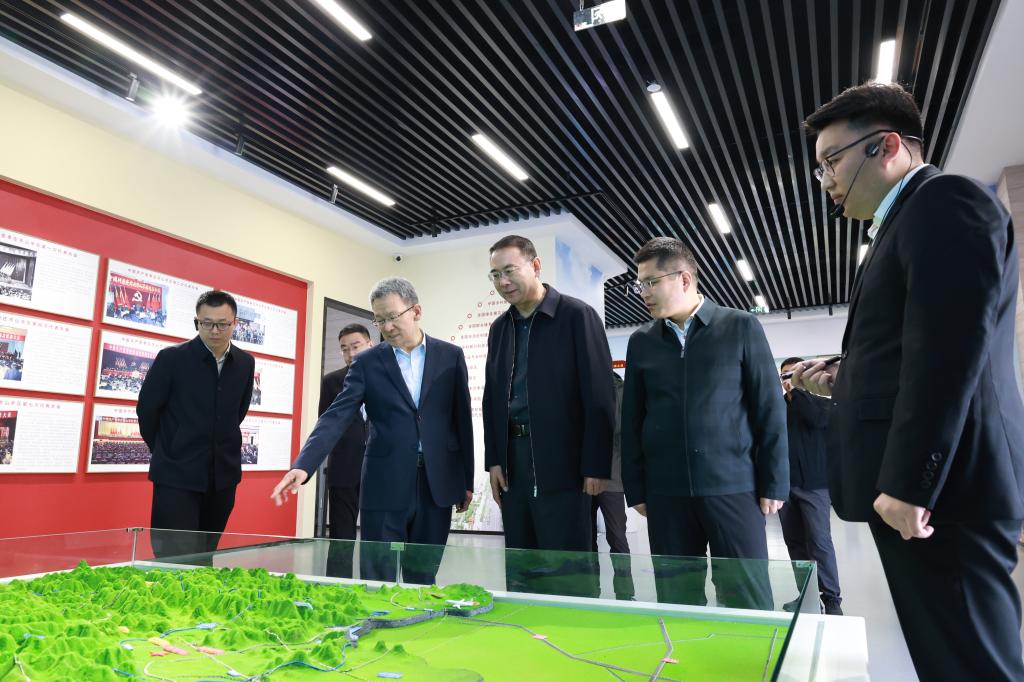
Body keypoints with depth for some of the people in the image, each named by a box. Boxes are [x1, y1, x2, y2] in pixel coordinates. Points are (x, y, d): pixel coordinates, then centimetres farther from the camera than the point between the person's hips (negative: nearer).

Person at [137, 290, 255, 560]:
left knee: (206, 555, 14)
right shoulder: (171, 358, -9)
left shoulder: (245, 363, 2)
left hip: (223, 474, 4)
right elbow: (146, 408, 0)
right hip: (177, 473, -4)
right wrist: (167, 452, 9)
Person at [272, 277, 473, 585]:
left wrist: (466, 481, 7)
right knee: (377, 579, 3)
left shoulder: (450, 355, 4)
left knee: (423, 578, 10)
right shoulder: (366, 362, 1)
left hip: (437, 483, 1)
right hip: (385, 485, 0)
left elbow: (462, 419, 6)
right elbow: (337, 417, -7)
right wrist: (303, 466, -22)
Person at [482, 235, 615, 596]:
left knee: (568, 572, 2)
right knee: (518, 569, 12)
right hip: (513, 461, 6)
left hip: (562, 462, -6)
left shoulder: (577, 315, -6)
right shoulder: (499, 327, 13)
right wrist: (493, 460, 8)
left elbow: (599, 396, -10)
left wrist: (596, 466, -12)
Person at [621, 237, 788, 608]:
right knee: (676, 602, 9)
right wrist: (636, 489, 6)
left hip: (733, 485, -2)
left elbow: (770, 408, 1)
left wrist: (774, 483, -3)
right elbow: (632, 420, 10)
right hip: (665, 491, 3)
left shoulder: (741, 327, 2)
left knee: (746, 601, 3)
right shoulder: (641, 341, 9)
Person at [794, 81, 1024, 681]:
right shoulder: (907, 220, 22)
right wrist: (843, 382, 10)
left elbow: (948, 349, -20)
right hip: (919, 480, 10)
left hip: (938, 483, -10)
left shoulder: (946, 201, -8)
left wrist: (907, 479, -21)